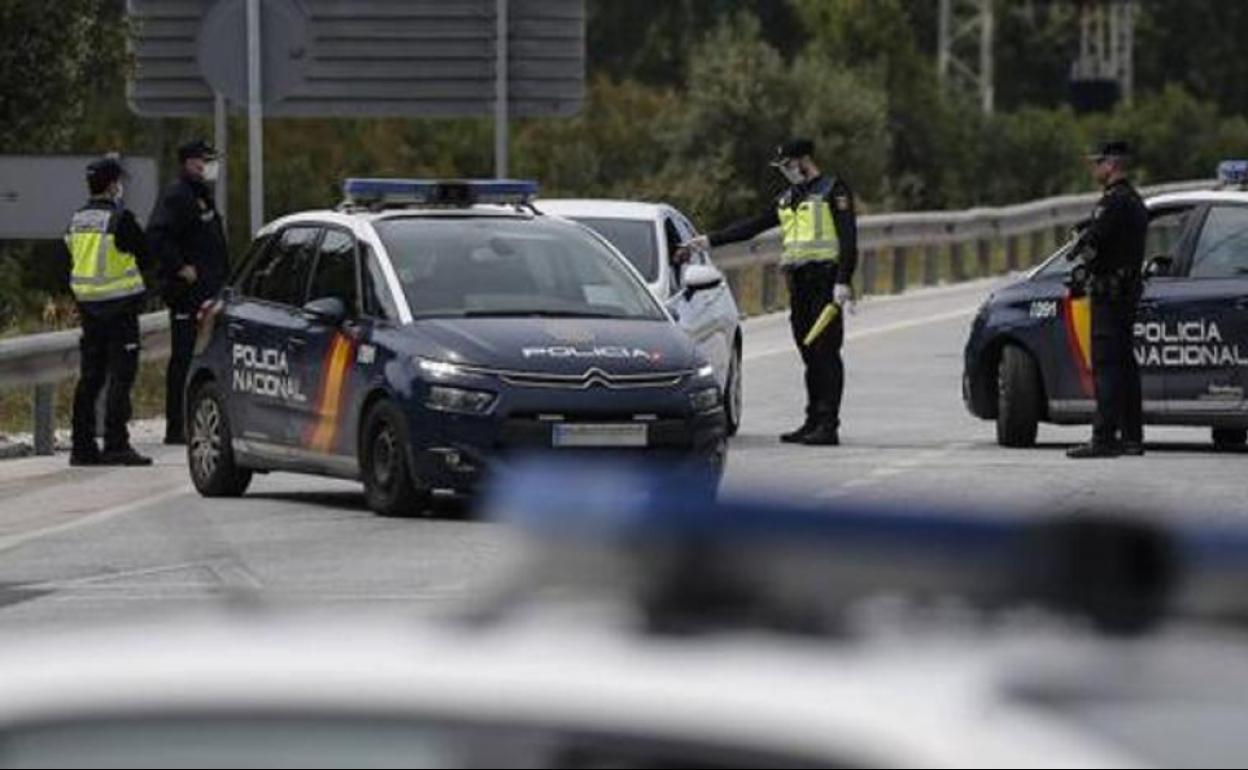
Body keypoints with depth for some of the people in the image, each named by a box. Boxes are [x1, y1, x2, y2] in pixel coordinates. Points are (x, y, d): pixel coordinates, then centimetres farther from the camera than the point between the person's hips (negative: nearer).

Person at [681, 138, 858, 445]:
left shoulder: (833, 191, -2)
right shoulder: (788, 199, 21)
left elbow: (848, 238, -9)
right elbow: (751, 227, 23)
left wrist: (843, 282, -18)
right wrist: (710, 240, 18)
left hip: (825, 279, -7)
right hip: (799, 282, 7)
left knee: (826, 353, -10)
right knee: (810, 355, 6)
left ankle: (828, 426, -13)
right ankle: (813, 422, 8)